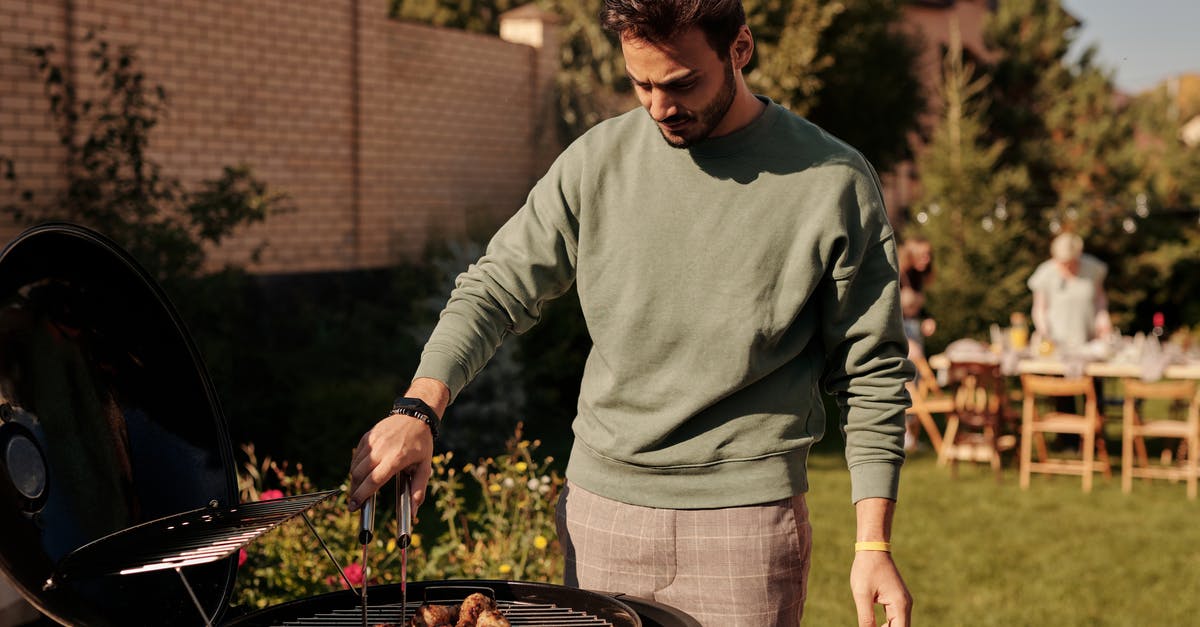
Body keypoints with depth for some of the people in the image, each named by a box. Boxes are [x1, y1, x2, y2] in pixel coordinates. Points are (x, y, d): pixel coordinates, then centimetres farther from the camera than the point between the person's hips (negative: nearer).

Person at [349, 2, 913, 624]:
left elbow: (870, 374, -1)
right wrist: (419, 408, -11)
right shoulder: (597, 160, 1)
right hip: (600, 512, 3)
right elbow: (496, 288, 5)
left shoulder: (833, 182, -6)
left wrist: (873, 544, -6)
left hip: (745, 520, -2)